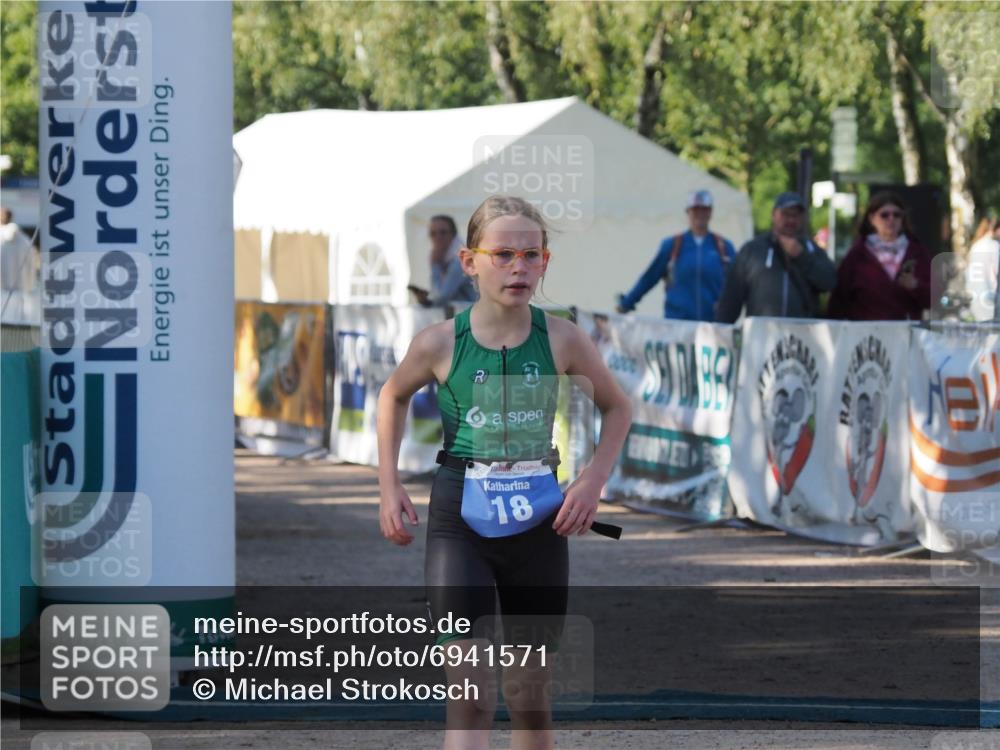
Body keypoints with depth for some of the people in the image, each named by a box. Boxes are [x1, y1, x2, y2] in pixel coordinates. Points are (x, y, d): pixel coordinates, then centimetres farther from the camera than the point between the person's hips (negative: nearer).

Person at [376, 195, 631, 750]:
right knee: (470, 692, -14)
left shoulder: (561, 340, -5)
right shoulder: (440, 343, -7)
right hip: (459, 522, -2)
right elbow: (394, 396, 14)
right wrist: (389, 486, 8)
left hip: (538, 523, 2)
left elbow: (617, 408, 12)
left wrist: (593, 480, -2)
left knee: (529, 695, 12)